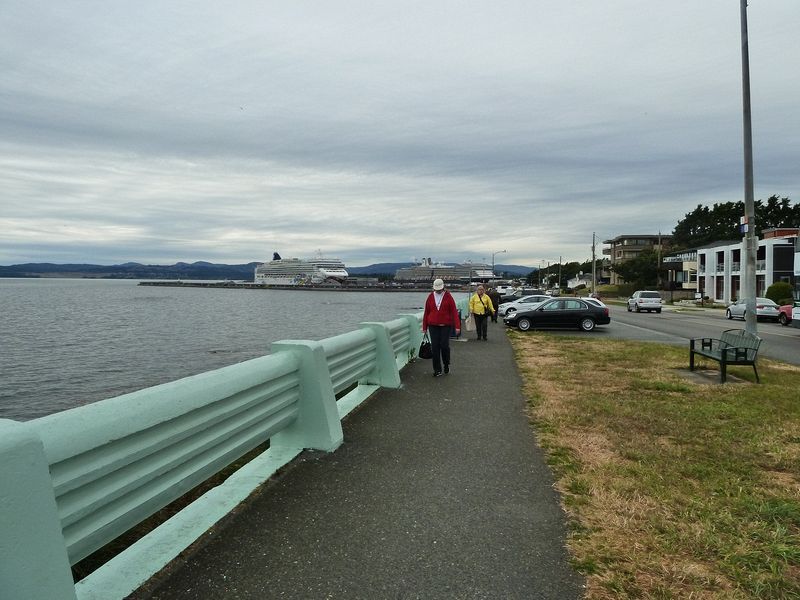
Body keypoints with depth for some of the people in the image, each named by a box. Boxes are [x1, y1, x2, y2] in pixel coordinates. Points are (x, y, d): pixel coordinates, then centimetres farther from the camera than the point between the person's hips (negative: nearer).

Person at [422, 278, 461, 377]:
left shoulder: (448, 296, 0)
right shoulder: (430, 297, 6)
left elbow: (454, 312, -4)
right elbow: (426, 312, 8)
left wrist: (457, 326, -11)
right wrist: (424, 327, 6)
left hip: (445, 326, -2)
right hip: (433, 326, 2)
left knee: (444, 345, -7)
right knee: (435, 347, 1)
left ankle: (446, 364, 20)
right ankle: (437, 370, 9)